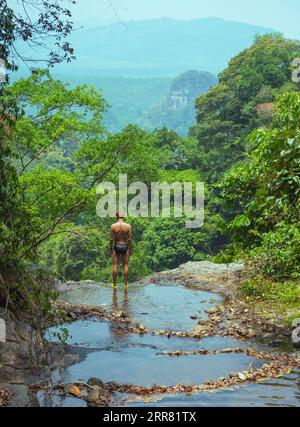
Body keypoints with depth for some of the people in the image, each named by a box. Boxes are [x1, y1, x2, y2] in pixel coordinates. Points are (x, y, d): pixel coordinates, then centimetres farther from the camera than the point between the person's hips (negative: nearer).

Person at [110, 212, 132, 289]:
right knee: (125, 265, 10)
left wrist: (111, 248, 6)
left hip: (116, 246, 0)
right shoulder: (128, 226, -8)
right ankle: (125, 284, 13)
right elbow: (129, 239, -5)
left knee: (115, 266, 6)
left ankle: (115, 284, 10)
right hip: (125, 246, 0)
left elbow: (111, 239, -6)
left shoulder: (113, 226, -9)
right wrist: (130, 249, 5)